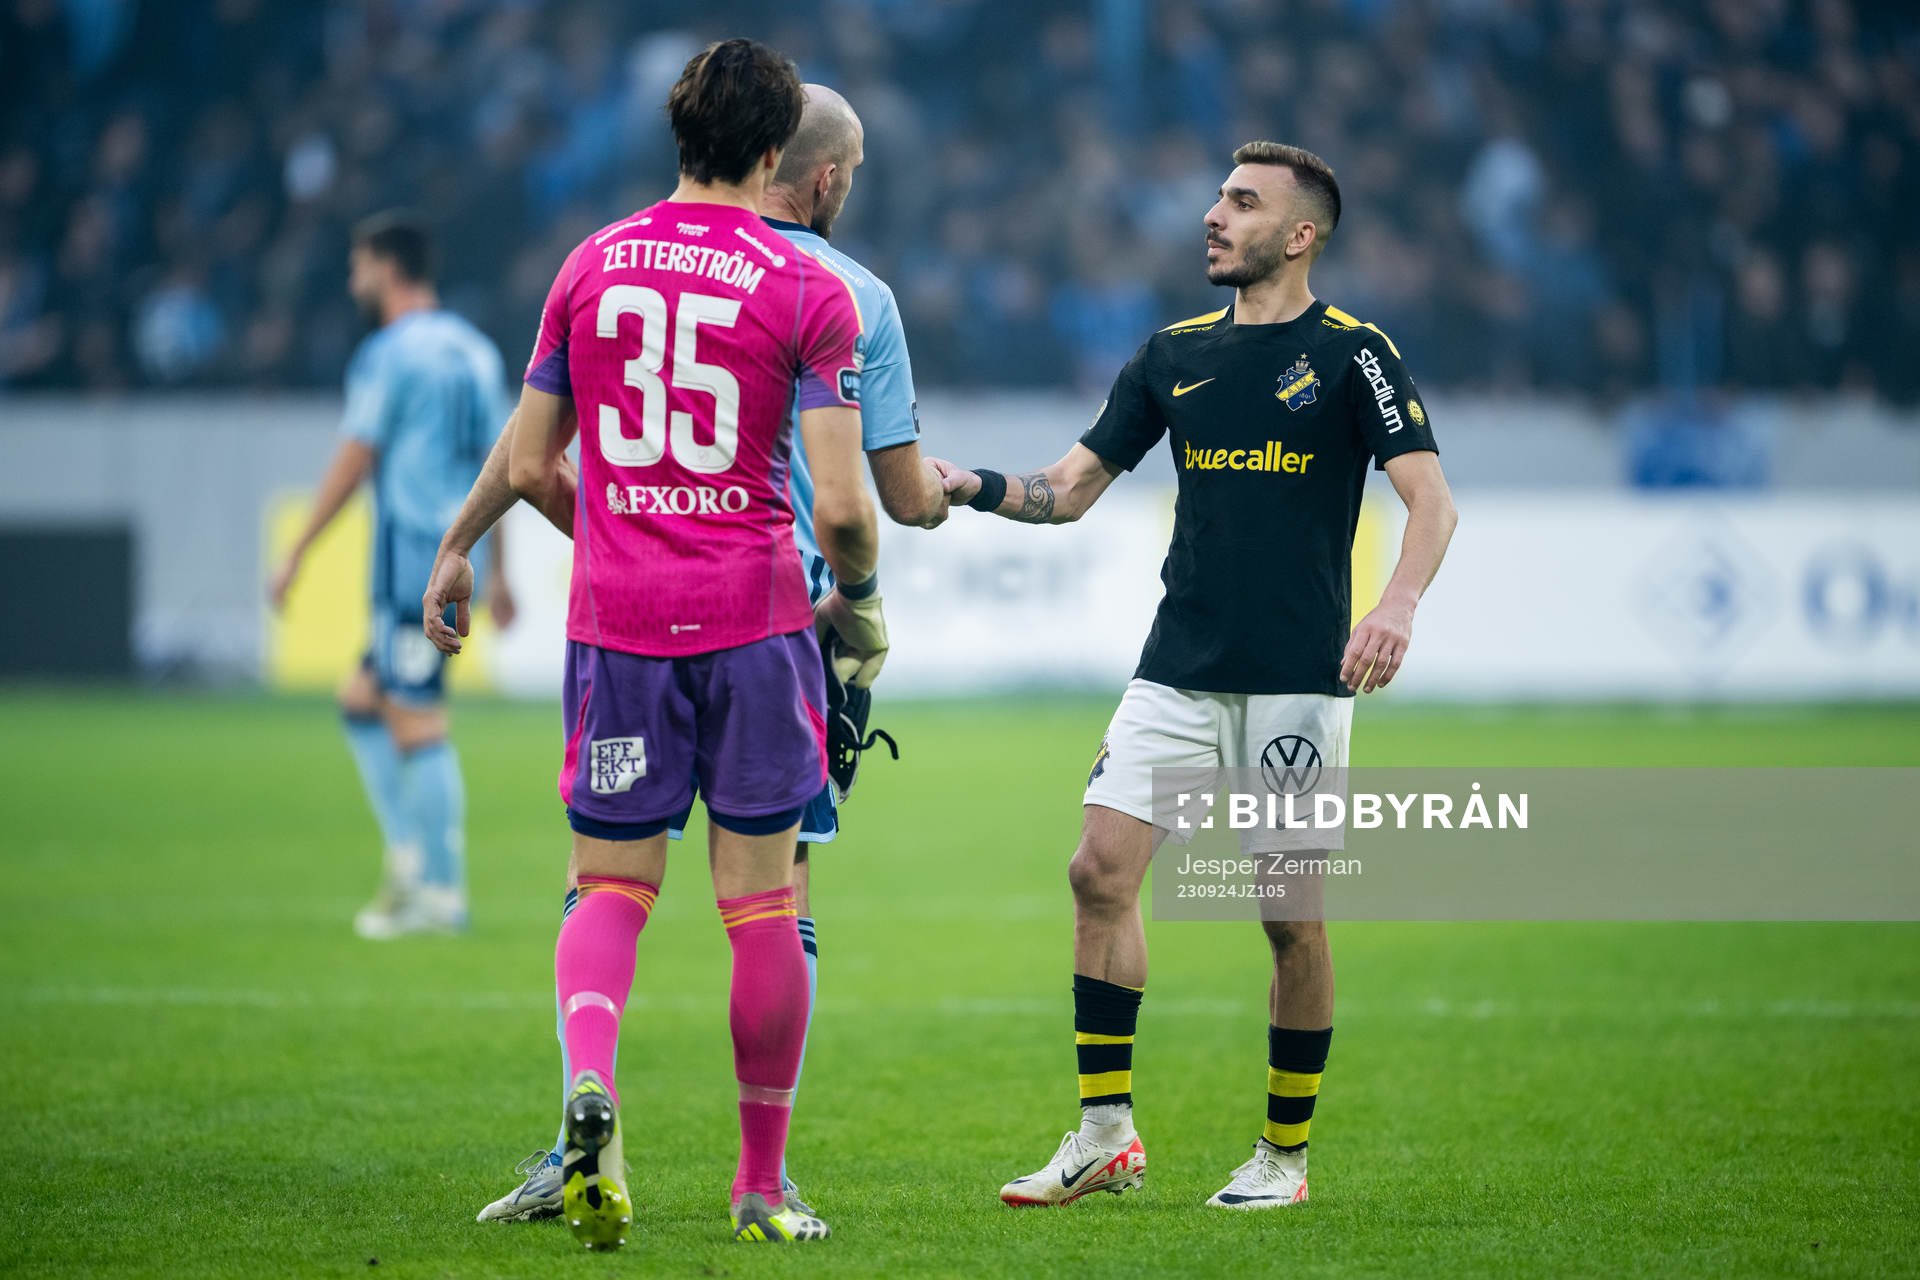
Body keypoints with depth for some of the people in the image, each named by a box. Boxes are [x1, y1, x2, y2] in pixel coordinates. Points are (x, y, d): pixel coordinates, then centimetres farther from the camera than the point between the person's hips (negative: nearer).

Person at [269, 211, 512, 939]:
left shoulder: (389, 354, -8)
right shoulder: (475, 350, 16)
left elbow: (353, 463, -9)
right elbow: (495, 464, 18)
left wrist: (296, 554, -3)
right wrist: (496, 571, 21)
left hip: (410, 557, -8)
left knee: (419, 723, -7)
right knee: (362, 701, 17)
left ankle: (441, 895, -7)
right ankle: (410, 859, 10)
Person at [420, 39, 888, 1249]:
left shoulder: (594, 265, 7)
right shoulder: (809, 290, -4)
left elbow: (531, 464, 11)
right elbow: (840, 501, -10)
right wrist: (860, 600, 9)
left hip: (616, 617, 2)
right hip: (755, 617, -2)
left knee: (612, 886, 8)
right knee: (762, 903, 6)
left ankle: (589, 1084, -21)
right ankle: (762, 1183, 12)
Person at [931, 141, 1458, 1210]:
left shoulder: (1353, 354, -2)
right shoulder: (1174, 355, 12)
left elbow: (1431, 496, -10)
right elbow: (1072, 488, 16)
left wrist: (1399, 603, -27)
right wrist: (973, 486, -3)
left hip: (1299, 681, -4)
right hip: (1179, 671, 5)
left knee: (1292, 912, -1)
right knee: (1102, 869, -7)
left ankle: (1285, 1156, 12)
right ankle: (1107, 1133, 0)